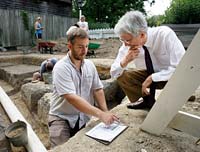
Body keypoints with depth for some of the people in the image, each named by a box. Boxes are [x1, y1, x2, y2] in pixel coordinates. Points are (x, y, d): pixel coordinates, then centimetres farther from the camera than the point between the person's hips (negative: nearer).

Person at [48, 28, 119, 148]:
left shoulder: (90, 65, 1)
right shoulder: (61, 68, -18)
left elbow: (97, 89, 3)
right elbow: (72, 98, -28)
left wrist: (105, 112, -11)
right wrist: (100, 114, -33)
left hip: (84, 117, 4)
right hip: (62, 118, -4)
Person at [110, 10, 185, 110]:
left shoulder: (165, 34, -28)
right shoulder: (128, 45, -18)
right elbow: (114, 73, -13)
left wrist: (152, 78, -31)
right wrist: (125, 61, -32)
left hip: (170, 76, -3)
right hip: (150, 75, 4)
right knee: (122, 76, -14)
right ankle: (148, 101, 6)